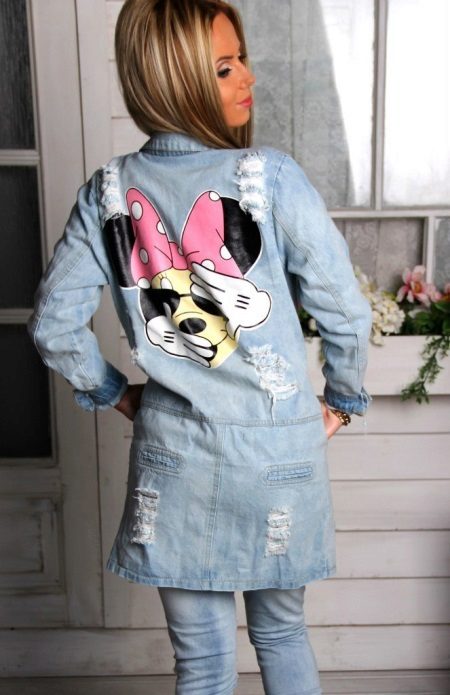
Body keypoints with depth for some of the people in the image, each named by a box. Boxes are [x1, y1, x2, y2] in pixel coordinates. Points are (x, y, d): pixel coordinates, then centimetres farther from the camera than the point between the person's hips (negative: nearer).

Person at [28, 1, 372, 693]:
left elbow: (54, 327, -1)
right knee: (282, 631, 25)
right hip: (278, 454, -1)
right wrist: (343, 400, 6)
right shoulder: (271, 176, -14)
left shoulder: (108, 192, -4)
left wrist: (113, 394, 13)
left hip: (172, 455, 2)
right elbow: (345, 311, -11)